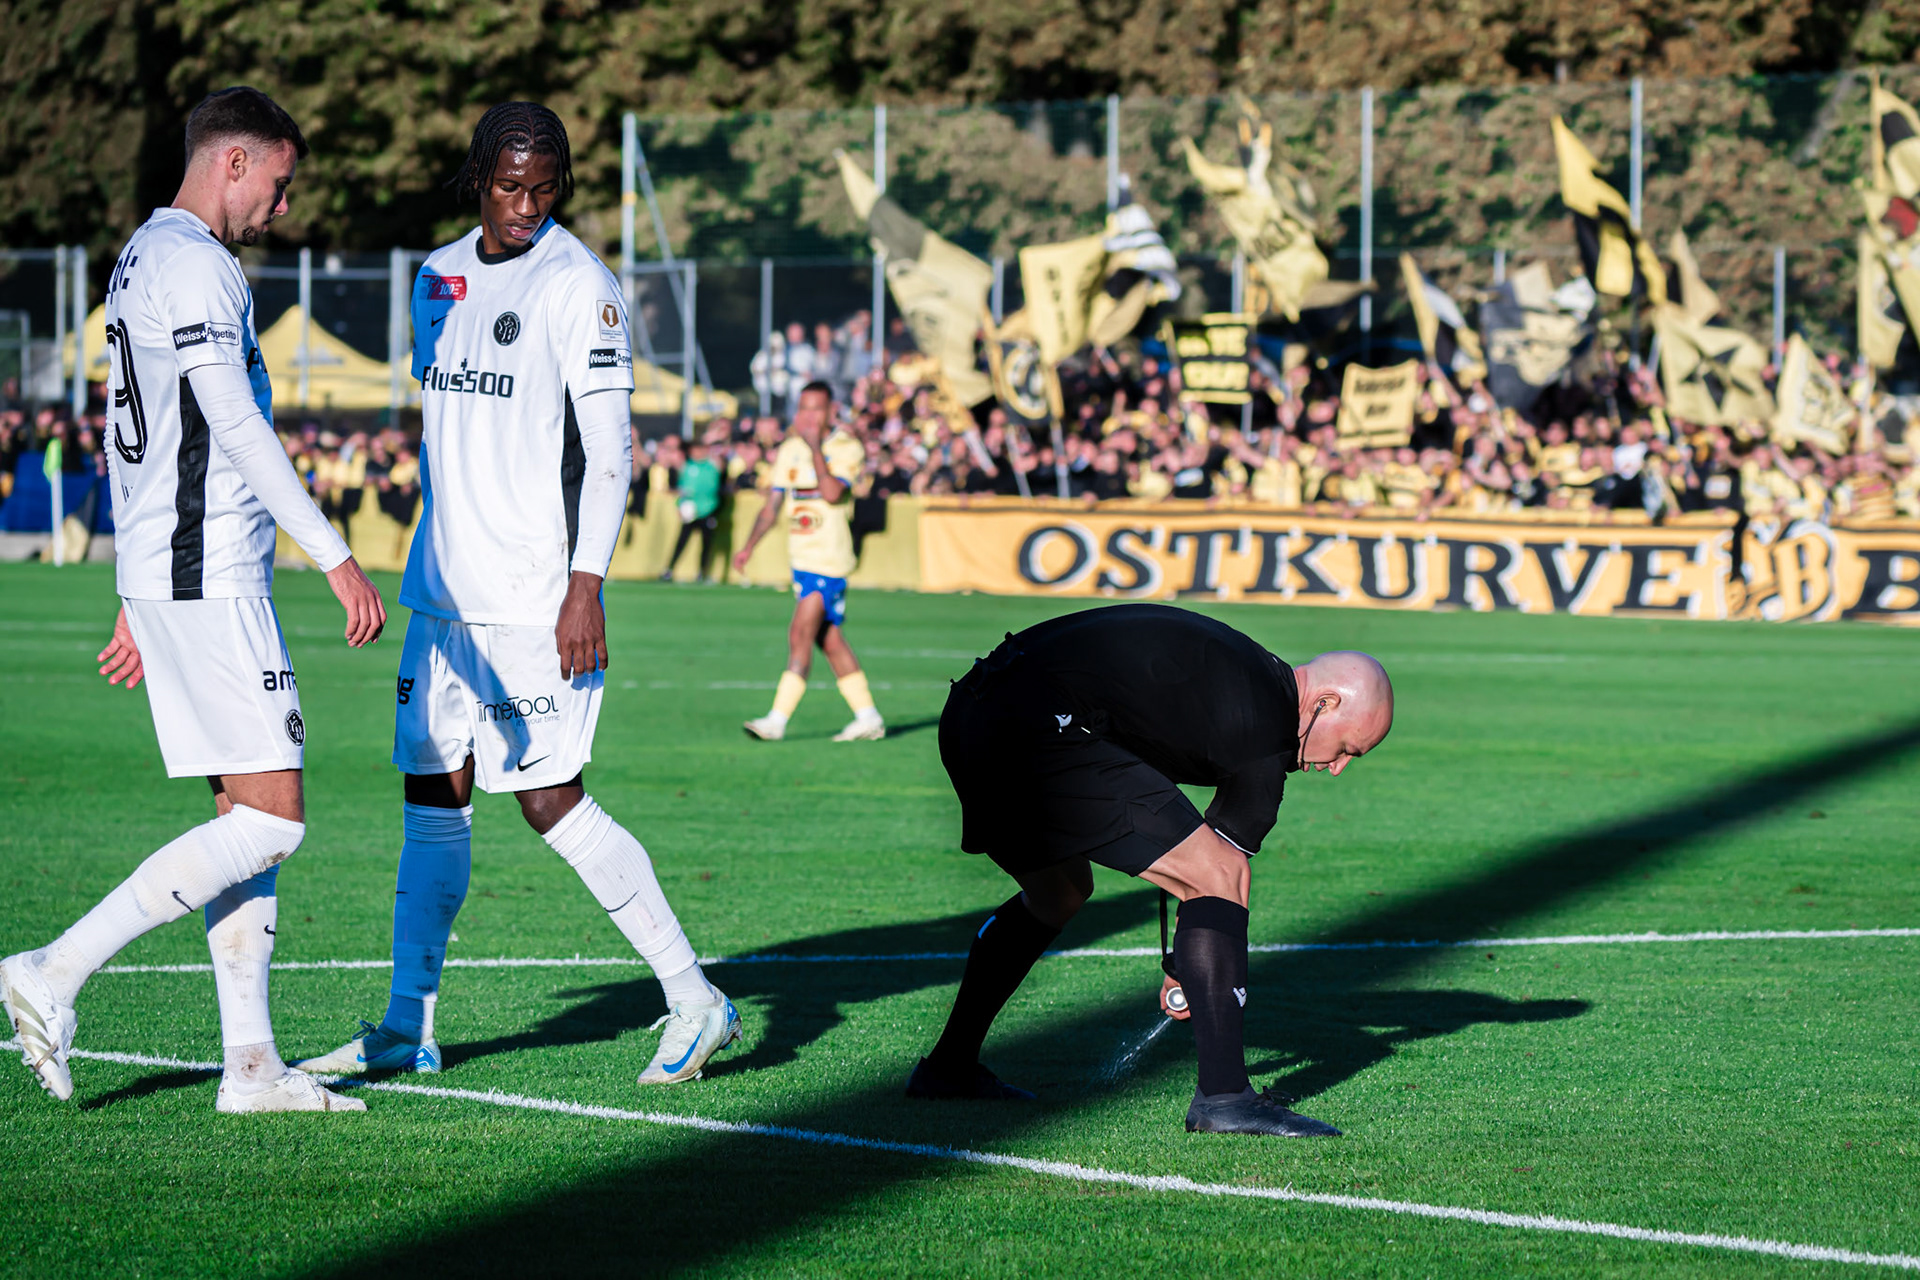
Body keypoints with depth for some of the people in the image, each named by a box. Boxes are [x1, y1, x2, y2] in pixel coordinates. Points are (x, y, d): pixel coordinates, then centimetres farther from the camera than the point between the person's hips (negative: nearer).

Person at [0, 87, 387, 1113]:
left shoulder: (141, 259, 19)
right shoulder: (194, 264, -13)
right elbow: (239, 431, -20)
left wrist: (137, 600, 26)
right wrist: (338, 560, -20)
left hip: (162, 579, 11)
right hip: (208, 578, -11)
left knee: (246, 813, 9)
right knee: (269, 821, -9)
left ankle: (250, 1064, 7)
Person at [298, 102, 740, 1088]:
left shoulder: (577, 285, -8)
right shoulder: (439, 278, 13)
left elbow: (609, 449, -12)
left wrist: (587, 584, -19)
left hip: (535, 594, -7)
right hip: (443, 590, 7)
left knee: (551, 800, -9)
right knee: (432, 793, 8)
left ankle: (693, 1002, -1)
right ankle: (407, 1026, 14)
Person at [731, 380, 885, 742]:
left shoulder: (847, 448, -8)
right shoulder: (790, 449, 10)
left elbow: (832, 493, -24)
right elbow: (773, 504, 14)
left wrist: (815, 446, -22)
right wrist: (749, 546, 5)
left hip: (829, 558, -7)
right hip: (801, 556, 7)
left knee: (801, 634, -14)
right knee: (829, 641, 11)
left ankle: (778, 720, -15)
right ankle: (868, 717, 19)